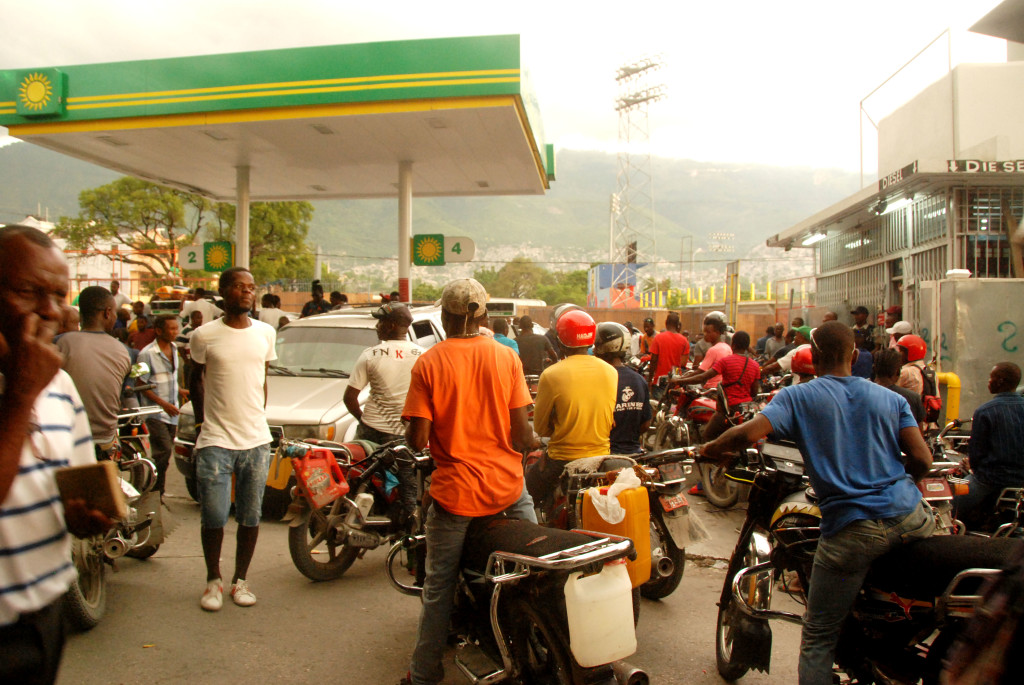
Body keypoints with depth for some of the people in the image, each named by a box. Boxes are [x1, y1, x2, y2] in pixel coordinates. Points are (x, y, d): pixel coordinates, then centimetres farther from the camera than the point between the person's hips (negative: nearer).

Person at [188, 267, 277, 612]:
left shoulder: (265, 333, 7)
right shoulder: (205, 335, -1)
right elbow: (196, 379, 11)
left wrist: (256, 420, 12)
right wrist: (201, 422, 7)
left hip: (256, 440, 3)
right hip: (215, 440, -2)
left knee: (250, 516, 9)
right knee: (214, 516, 1)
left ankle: (240, 580, 25)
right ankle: (213, 581, 22)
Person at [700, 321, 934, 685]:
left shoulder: (798, 397, -2)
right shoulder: (891, 398, 9)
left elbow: (748, 433, -17)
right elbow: (922, 459, 3)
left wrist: (711, 448, 1)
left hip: (852, 529, -4)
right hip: (910, 517, 4)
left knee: (819, 633, 8)